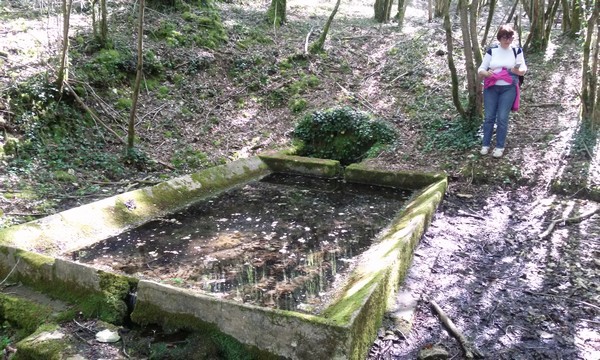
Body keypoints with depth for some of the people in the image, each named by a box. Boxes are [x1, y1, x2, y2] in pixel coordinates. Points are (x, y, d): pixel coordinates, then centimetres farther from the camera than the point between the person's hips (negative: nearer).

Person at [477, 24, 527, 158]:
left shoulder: (517, 51, 2)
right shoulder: (491, 51, 2)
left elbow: (523, 70, 0)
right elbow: (480, 69, 1)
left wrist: (517, 70, -24)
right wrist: (485, 73, -23)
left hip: (508, 89, -1)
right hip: (491, 88, 1)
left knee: (502, 118, -3)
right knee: (489, 117, 2)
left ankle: (500, 147, 8)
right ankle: (485, 144, 14)